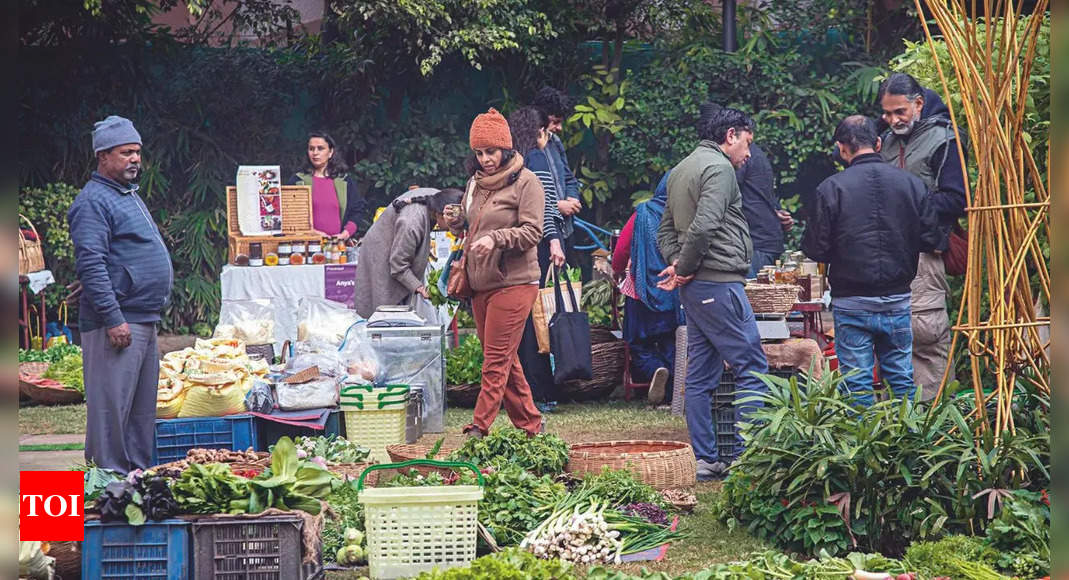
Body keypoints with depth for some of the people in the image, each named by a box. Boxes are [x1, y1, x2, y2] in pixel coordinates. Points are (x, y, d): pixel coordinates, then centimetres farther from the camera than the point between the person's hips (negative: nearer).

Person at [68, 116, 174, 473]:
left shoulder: (129, 196, 20)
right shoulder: (93, 201, -11)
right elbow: (90, 266, -20)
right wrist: (113, 319, -24)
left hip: (145, 322, 10)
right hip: (116, 323, -10)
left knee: (142, 408, 13)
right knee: (112, 407, -8)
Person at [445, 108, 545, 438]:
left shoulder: (525, 182, -7)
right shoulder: (476, 182, 15)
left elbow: (532, 232, -14)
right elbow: (467, 225, 26)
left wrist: (496, 238, -26)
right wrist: (456, 222, 5)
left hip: (513, 284, -8)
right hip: (479, 284, 8)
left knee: (497, 359, -8)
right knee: (504, 360, 11)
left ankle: (479, 428, -9)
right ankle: (530, 424, 20)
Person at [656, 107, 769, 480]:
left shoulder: (681, 170, 20)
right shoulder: (719, 168, -11)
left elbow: (665, 229, 20)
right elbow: (703, 226, -23)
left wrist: (675, 263, 4)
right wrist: (686, 268, -10)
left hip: (695, 289, 10)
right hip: (719, 282, -10)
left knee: (701, 375, 9)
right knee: (752, 368, -5)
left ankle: (706, 459, 12)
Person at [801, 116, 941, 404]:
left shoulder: (831, 188, -11)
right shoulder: (912, 183, -2)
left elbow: (816, 249, -10)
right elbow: (929, 239, 2)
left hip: (852, 304, -3)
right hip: (898, 300, 3)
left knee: (857, 383, 4)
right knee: (902, 379, 13)